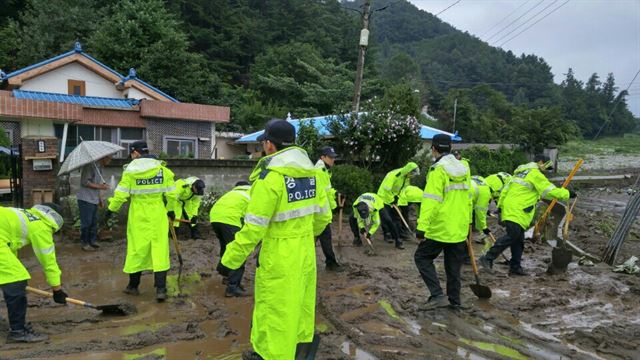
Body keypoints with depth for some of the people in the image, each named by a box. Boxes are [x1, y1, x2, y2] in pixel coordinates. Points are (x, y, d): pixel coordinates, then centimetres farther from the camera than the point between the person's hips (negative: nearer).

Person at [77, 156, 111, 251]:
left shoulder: (99, 166, 13)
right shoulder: (90, 165, -16)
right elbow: (84, 182, -20)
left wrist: (99, 197, 21)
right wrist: (100, 186, -19)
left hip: (94, 199, 9)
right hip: (86, 199, -9)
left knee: (94, 221, 13)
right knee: (86, 222, -1)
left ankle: (93, 240, 23)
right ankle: (84, 243, 10)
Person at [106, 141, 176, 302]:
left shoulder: (130, 170, -6)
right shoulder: (163, 169, -1)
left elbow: (120, 194, -5)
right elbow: (171, 193, 0)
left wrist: (111, 210, 10)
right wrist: (171, 210, 15)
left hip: (138, 216, -1)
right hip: (158, 216, 1)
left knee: (137, 249, 11)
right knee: (159, 249, 2)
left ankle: (133, 286, 25)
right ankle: (160, 289, -2)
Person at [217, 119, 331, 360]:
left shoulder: (271, 176, -21)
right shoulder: (310, 171, 2)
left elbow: (254, 227, -22)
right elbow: (323, 215, 11)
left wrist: (230, 260, -14)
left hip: (280, 257, -8)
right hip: (306, 252, 8)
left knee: (275, 309, 9)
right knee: (299, 302, 24)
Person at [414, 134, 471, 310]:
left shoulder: (438, 170, -15)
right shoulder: (463, 168, 10)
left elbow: (431, 201, -22)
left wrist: (422, 227, -23)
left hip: (440, 228, -7)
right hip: (460, 228, 7)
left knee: (422, 257, 7)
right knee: (453, 265, 17)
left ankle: (438, 295, -1)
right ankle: (455, 300, 25)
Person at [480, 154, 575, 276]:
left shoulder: (520, 172, 23)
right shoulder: (535, 174, -5)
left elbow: (505, 190, 22)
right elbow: (550, 190, -7)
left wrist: (500, 206, 23)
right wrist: (567, 193, 6)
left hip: (509, 210, 10)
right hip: (516, 213, -10)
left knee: (518, 240, 12)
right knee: (512, 236, -15)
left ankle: (515, 266, 16)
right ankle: (488, 258, -17)